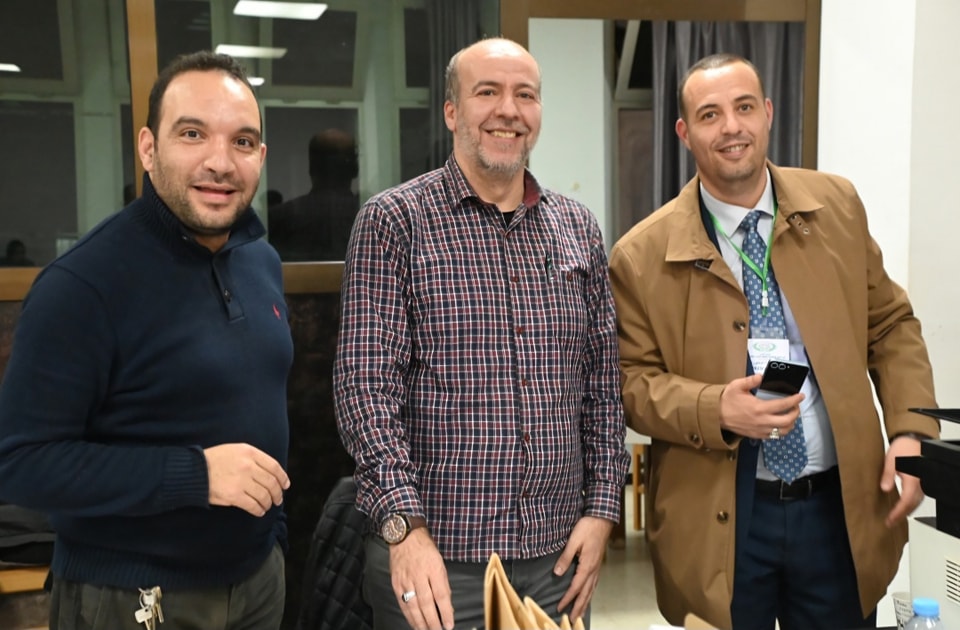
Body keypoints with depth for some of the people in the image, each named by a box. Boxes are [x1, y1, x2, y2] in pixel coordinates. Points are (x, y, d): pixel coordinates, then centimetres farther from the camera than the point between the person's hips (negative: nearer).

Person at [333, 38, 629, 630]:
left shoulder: (579, 227, 7)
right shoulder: (394, 220, -6)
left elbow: (604, 381, 10)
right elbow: (366, 384, -12)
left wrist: (601, 507, 4)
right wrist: (405, 526, -19)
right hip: (432, 554, -4)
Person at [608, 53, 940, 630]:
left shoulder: (837, 206, 3)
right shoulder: (643, 255, -7)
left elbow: (891, 326, 9)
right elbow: (632, 380, -4)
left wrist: (911, 432, -3)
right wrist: (716, 410, -21)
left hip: (842, 507, 3)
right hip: (719, 519, -2)